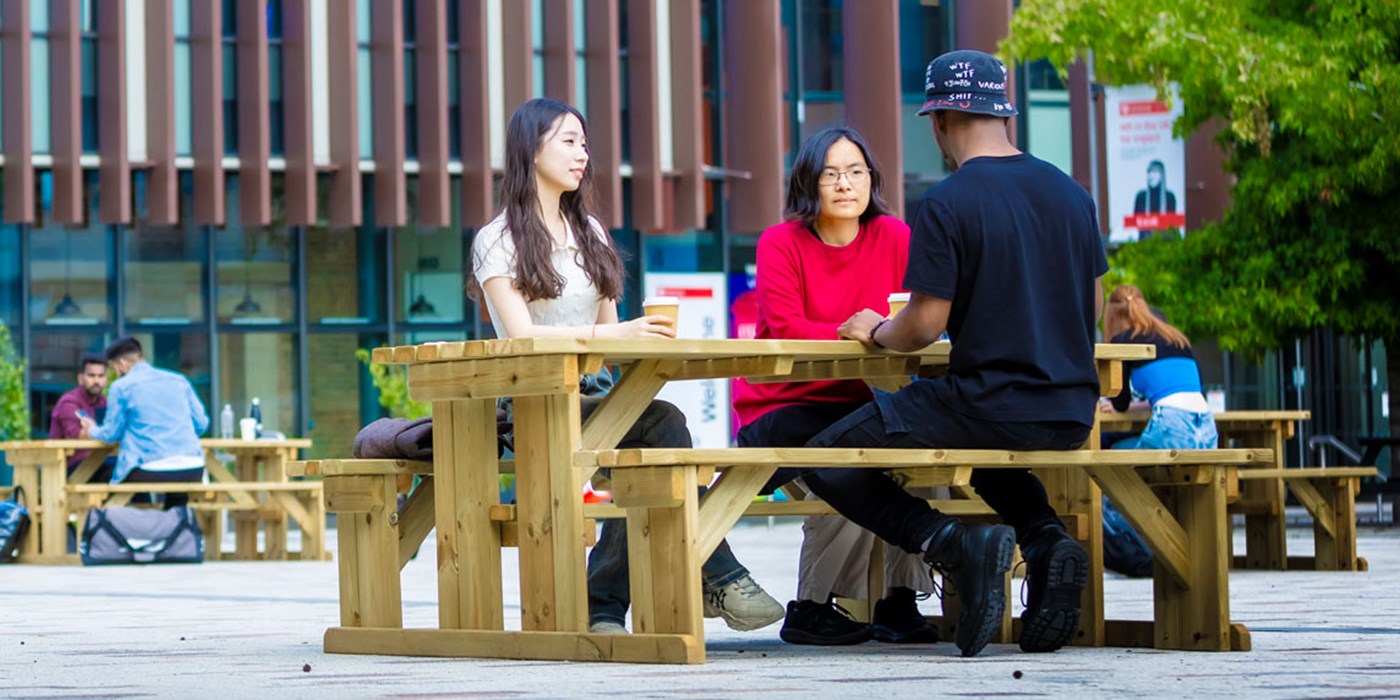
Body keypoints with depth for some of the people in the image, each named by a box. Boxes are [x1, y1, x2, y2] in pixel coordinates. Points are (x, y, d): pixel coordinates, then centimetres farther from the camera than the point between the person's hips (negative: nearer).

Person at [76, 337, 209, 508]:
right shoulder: (179, 380, 14)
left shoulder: (121, 387, 2)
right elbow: (201, 423, 15)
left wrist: (91, 431, 30)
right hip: (192, 471, 5)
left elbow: (111, 433, 7)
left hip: (152, 472, -5)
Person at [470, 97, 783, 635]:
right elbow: (521, 334, -13)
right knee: (663, 422, -29)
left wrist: (643, 338, -4)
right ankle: (720, 580, -26)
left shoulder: (589, 233, 23)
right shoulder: (498, 241, 1)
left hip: (595, 394, 6)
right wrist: (614, 334, -24)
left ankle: (602, 607, -25)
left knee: (646, 456, -30)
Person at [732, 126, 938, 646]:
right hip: (780, 406, -4)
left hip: (860, 403, 4)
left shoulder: (894, 238, 5)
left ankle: (899, 599, -15)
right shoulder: (780, 243, -5)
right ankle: (811, 609, -12)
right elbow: (785, 329, -18)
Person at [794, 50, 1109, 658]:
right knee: (984, 448, 41)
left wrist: (876, 332, 7)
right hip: (1072, 416, 7)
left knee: (826, 463, 8)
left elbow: (924, 326, -14)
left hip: (987, 401, -7)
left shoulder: (946, 204, -13)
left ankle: (954, 544, -12)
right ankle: (1047, 540, 9)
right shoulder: (1070, 192, 7)